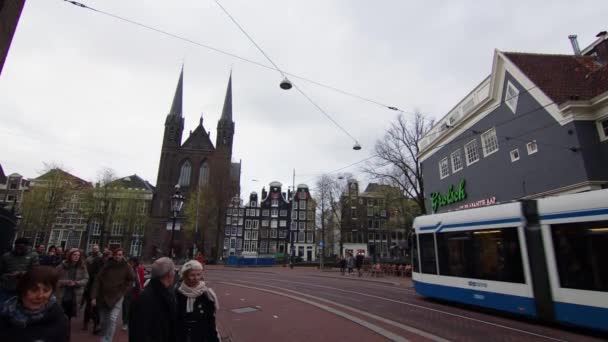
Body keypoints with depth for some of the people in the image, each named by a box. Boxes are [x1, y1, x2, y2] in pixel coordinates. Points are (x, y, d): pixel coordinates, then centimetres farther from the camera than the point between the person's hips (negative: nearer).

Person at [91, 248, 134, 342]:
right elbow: (97, 281, -7)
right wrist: (94, 297, -12)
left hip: (117, 297, -2)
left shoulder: (125, 267, -7)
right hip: (103, 296, 2)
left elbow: (131, 279, 3)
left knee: (112, 319, -13)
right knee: (103, 321, 12)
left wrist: (123, 290, 0)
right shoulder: (106, 266, -6)